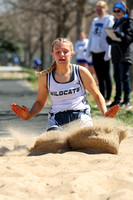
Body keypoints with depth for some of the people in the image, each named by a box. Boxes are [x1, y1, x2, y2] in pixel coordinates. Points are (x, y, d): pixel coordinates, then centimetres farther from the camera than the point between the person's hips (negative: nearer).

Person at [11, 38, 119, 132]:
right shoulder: (45, 77, 3)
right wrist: (29, 115, -4)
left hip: (81, 117, 0)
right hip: (56, 119, 0)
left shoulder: (81, 72, 1)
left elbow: (97, 96, 10)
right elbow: (40, 102, 16)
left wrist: (105, 113, -9)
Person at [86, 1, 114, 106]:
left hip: (104, 52, -6)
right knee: (100, 77, 7)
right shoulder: (95, 21, 16)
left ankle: (108, 99, 3)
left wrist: (108, 53, -16)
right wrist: (88, 51, 14)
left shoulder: (109, 20, -4)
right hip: (95, 52, 6)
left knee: (106, 76, -2)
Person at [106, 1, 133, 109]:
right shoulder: (116, 23, 20)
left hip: (124, 54, -8)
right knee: (117, 77, 9)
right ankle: (117, 100, 14)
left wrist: (121, 35, -27)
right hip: (116, 54, 8)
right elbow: (111, 40, 22)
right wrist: (109, 38, 0)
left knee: (124, 77, -9)